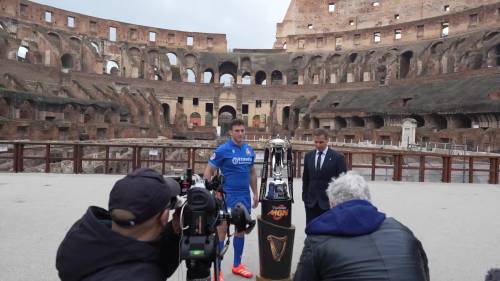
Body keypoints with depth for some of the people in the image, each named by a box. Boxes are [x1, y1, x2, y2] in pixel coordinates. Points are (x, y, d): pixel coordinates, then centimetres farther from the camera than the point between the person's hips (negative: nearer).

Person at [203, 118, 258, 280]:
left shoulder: (249, 150, 7)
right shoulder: (223, 150, -10)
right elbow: (208, 172, -8)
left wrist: (255, 193, 14)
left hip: (244, 196, 6)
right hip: (227, 196, -6)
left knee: (241, 230, 15)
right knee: (222, 231, 2)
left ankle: (237, 265, 31)